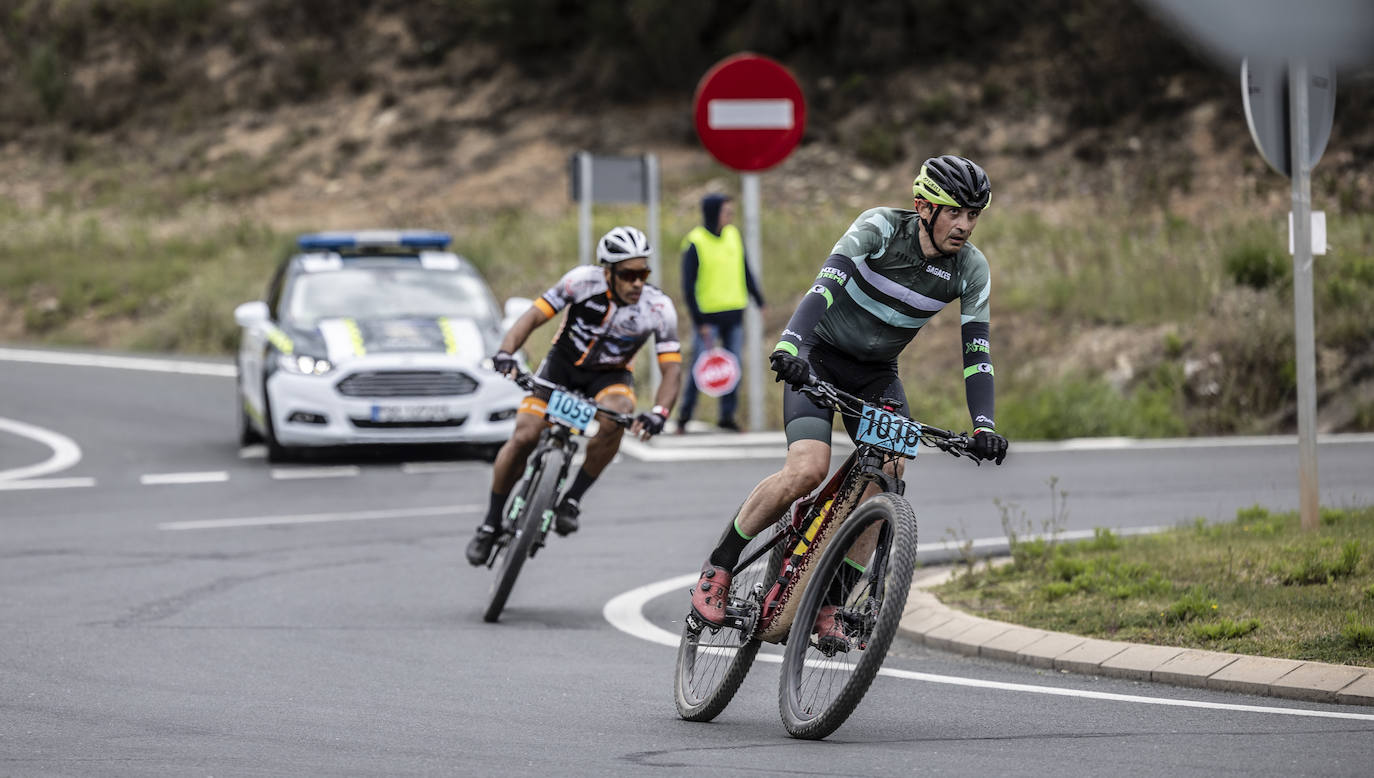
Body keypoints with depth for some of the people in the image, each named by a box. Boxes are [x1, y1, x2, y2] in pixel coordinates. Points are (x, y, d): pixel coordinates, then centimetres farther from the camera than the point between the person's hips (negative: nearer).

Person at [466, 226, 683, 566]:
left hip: (608, 375, 0)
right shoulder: (584, 281, -24)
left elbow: (672, 368, -21)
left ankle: (573, 499, -19)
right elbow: (533, 317, -23)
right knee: (524, 437, -16)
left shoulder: (659, 309, -22)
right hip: (563, 364, 0)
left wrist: (658, 413, -39)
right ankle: (491, 523, 4)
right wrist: (506, 352, -41)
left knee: (615, 414, -35)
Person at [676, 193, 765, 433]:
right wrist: (699, 321, -13)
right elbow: (688, 286, -10)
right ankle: (684, 415, 5)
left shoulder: (734, 236, 7)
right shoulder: (695, 243, -10)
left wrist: (759, 302, 14)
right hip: (707, 315, -5)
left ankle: (727, 416, 13)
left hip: (734, 314, 5)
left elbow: (745, 273, 18)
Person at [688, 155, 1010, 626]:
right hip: (818, 356, -4)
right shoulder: (880, 229, -22)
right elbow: (826, 284, -35)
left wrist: (984, 426, -26)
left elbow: (976, 351, -11)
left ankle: (828, 603, -6)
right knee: (808, 469, -25)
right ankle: (718, 568, -7)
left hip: (875, 373, 4)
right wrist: (790, 347, -52)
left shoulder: (971, 269, -11)